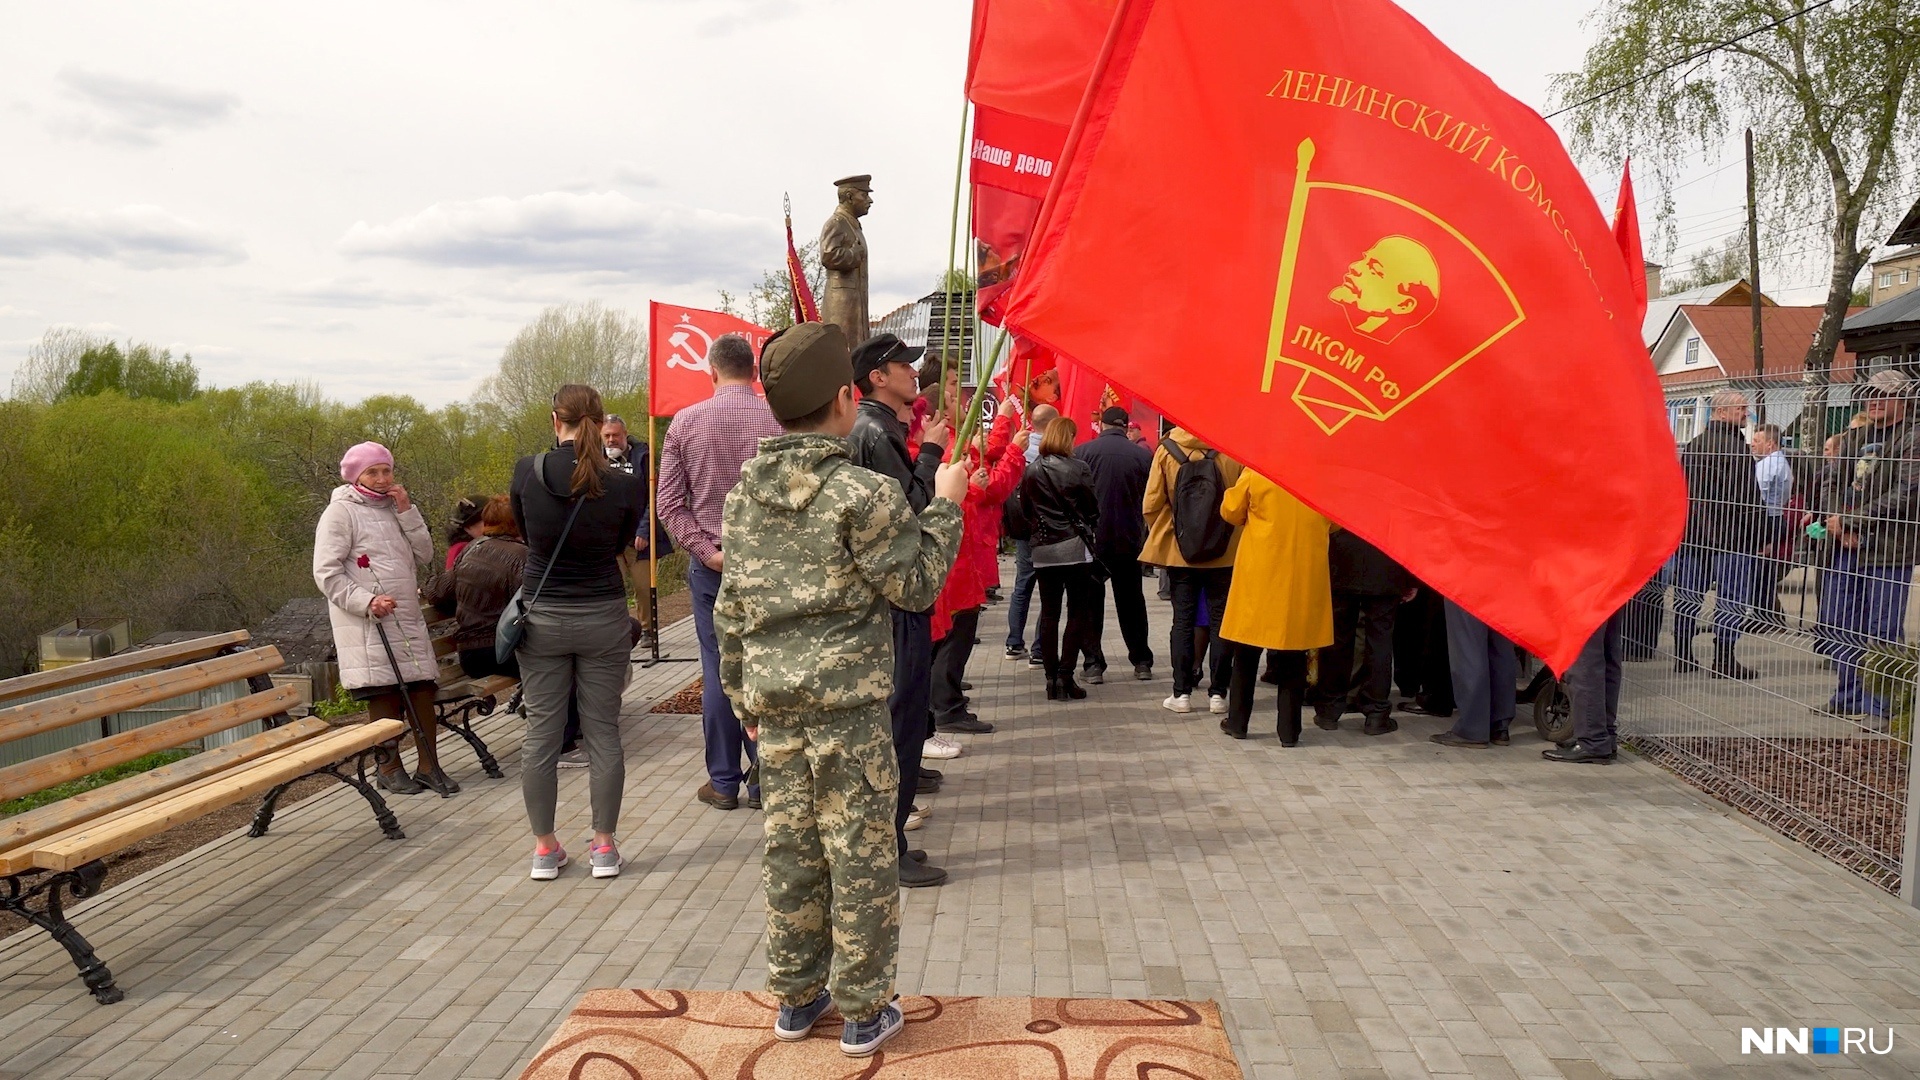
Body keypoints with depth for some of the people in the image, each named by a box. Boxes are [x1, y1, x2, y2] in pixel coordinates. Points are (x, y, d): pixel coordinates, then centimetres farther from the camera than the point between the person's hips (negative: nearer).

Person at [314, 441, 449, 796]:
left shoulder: (394, 509, 18)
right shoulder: (340, 512, -2)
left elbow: (424, 556, 9)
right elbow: (327, 573, -9)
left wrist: (407, 512, 1)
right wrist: (366, 602, -20)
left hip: (408, 618, 6)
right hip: (368, 624, -6)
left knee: (423, 688, 1)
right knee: (385, 694, -4)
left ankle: (428, 766, 9)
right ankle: (390, 767, 10)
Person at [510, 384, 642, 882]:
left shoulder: (527, 472, -9)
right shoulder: (622, 485, -10)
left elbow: (523, 530, 8)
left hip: (542, 617, 0)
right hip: (602, 617, 0)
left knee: (541, 734, 8)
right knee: (603, 733, 8)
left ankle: (545, 848, 16)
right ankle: (604, 846, 14)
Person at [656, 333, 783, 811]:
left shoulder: (685, 422, -1)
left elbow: (669, 504, -3)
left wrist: (707, 551, -6)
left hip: (710, 563, 1)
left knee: (718, 671, 7)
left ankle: (723, 782, 15)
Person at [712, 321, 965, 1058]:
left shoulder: (745, 493, 6)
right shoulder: (862, 494, -14)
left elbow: (730, 605, 10)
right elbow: (916, 585, -7)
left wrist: (742, 691, 19)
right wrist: (945, 504, 3)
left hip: (773, 698, 6)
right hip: (849, 698, -6)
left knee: (790, 848, 14)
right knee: (860, 853, 5)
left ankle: (797, 996, 27)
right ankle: (863, 1011, 15)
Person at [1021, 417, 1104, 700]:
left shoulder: (1031, 471, 1)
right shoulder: (1078, 469, -8)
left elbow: (1025, 509, 8)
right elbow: (1092, 508, -1)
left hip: (1043, 550, 3)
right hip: (1074, 547, -3)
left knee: (1049, 614, 8)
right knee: (1078, 613, 3)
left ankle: (1052, 678, 8)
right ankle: (1065, 677, -3)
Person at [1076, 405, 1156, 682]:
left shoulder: (1082, 452, -9)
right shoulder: (1143, 455, -6)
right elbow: (1150, 499, 0)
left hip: (1092, 538, -1)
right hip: (1130, 540, 2)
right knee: (1132, 601, 14)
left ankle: (1094, 664, 4)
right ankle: (1142, 662, 18)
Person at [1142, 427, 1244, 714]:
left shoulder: (1167, 450, -8)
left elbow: (1151, 505, -7)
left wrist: (1163, 538, 8)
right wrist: (1235, 538, 10)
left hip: (1180, 550, 0)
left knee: (1183, 620, 9)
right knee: (1221, 620, 9)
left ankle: (1182, 693, 9)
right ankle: (1218, 693, 11)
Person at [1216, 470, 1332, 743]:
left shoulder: (1256, 471, -11)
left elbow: (1231, 511, 0)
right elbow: (1335, 523, 5)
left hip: (1260, 572, -1)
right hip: (1306, 575, 1)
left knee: (1247, 652, 12)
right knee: (1293, 657, 8)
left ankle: (1237, 721, 20)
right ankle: (1289, 730, 10)